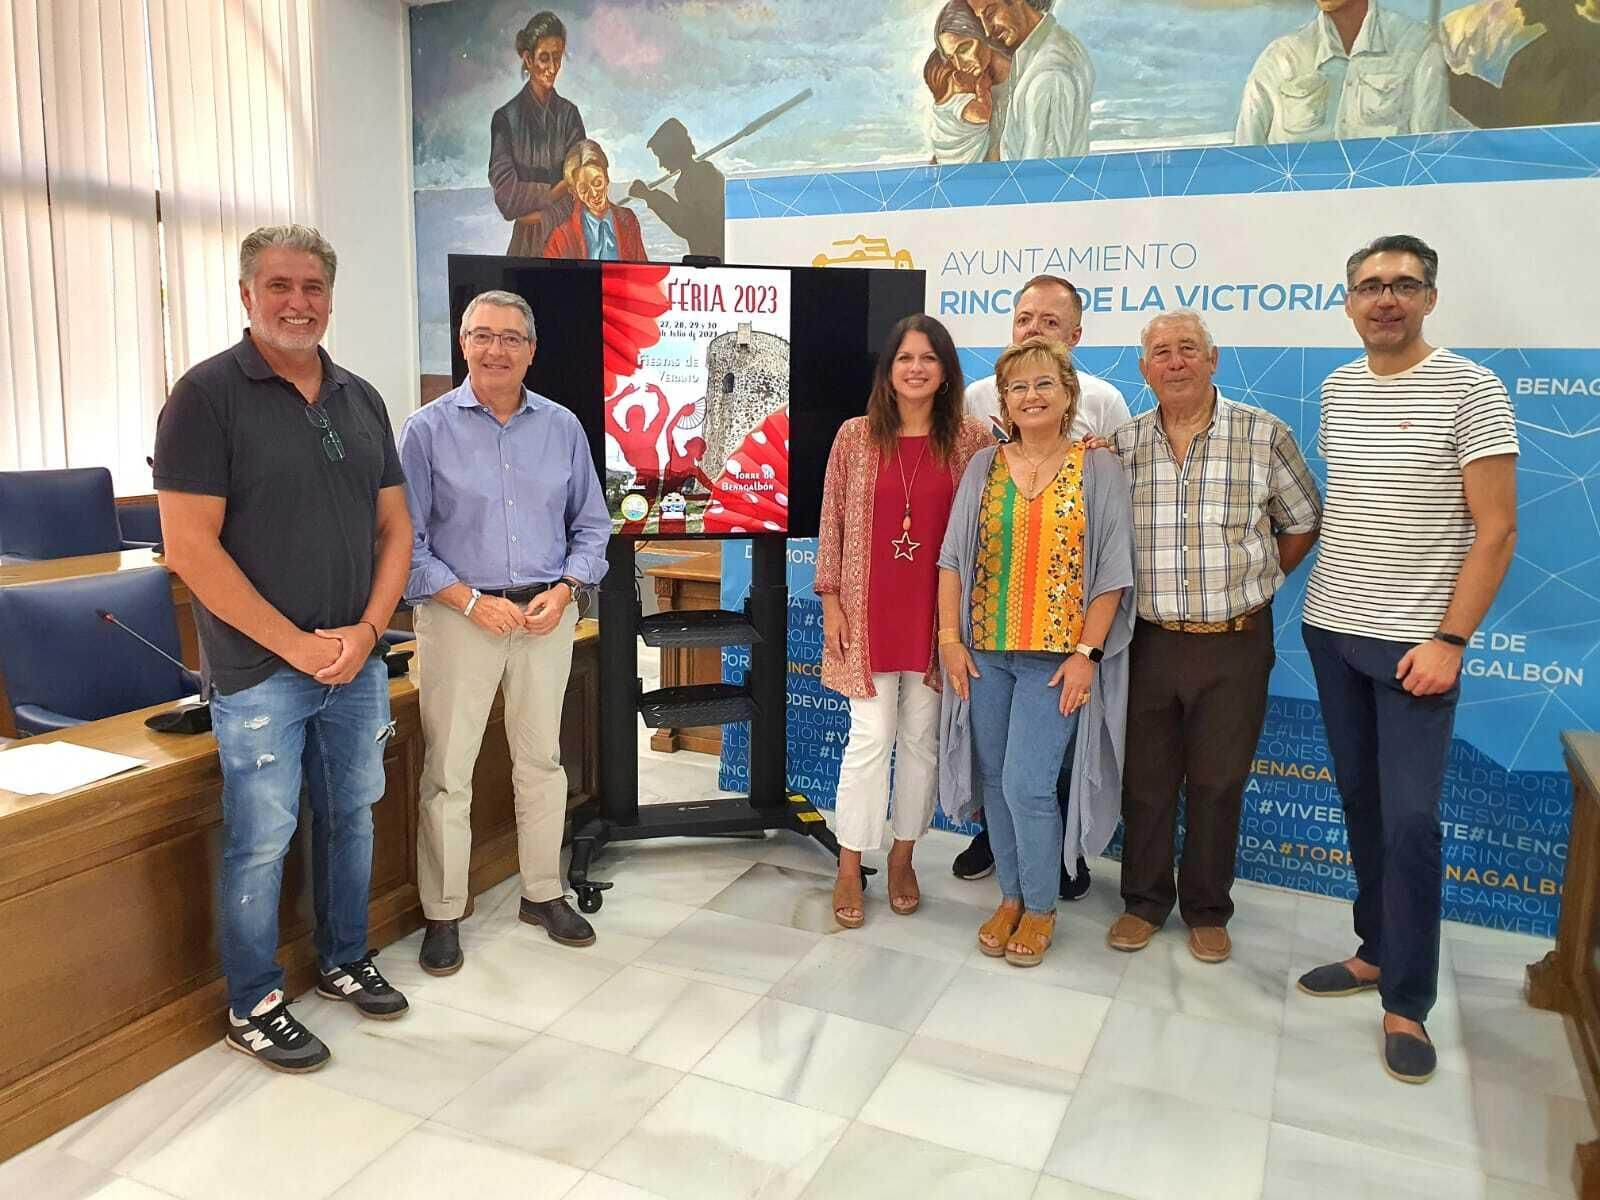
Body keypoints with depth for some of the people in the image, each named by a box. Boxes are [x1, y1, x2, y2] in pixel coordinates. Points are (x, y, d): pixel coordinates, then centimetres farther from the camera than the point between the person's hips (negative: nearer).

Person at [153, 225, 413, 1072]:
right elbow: (189, 545, -14)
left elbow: (394, 525, 10)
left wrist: (367, 630, -5)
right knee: (261, 839, 4)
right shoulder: (208, 394, -8)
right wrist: (294, 644, -16)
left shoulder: (360, 399, 9)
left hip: (357, 661, 5)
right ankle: (252, 1006, 22)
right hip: (259, 669, -5)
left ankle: (344, 961, 35)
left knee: (351, 817, 16)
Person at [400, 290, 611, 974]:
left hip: (546, 614, 3)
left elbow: (591, 525, 9)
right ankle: (443, 915, 16)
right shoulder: (428, 429, -3)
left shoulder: (562, 428, 6)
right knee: (448, 771, 2)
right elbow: (407, 539, -4)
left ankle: (543, 893, 28)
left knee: (542, 760, 12)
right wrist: (472, 601, -14)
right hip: (459, 615, -3)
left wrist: (564, 590, -7)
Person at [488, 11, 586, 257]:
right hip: (527, 245, -2)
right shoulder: (506, 118, 0)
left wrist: (542, 217, -9)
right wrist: (554, 192, -7)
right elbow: (505, 195, -7)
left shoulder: (569, 114, 7)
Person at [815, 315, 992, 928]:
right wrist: (830, 601, -1)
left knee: (922, 739, 10)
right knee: (871, 737, 0)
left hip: (937, 612, 2)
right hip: (870, 612, -1)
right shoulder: (855, 435, 0)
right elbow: (831, 522, 1)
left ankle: (903, 858, 28)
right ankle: (849, 870, 14)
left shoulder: (971, 440, 1)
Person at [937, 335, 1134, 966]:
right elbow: (954, 558, 6)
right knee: (995, 779, 10)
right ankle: (1011, 895, 29)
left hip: (1057, 656, -3)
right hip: (986, 651, 4)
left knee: (1027, 783, -7)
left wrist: (1087, 653, -10)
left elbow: (1111, 570, -4)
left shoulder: (1097, 468, -1)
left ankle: (1041, 906, 16)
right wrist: (950, 638, -1)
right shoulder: (984, 466, 6)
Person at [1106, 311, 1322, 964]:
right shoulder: (1122, 443, 2)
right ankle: (1144, 901, 28)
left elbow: (1302, 524, 6)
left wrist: (1247, 584, 5)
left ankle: (1207, 911, 27)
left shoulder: (1264, 434, -3)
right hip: (1149, 640, 2)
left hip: (1235, 644, -1)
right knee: (1146, 778, 11)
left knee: (1218, 782, 9)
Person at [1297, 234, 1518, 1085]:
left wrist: (1449, 640, -15)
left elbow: (1496, 530, -9)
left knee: (1410, 818, -4)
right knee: (1361, 802, 12)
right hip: (1332, 630, 5)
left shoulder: (1470, 391, -7)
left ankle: (1407, 1003, 8)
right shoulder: (1336, 390, 8)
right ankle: (1377, 951, 27)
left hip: (1414, 642, -5)